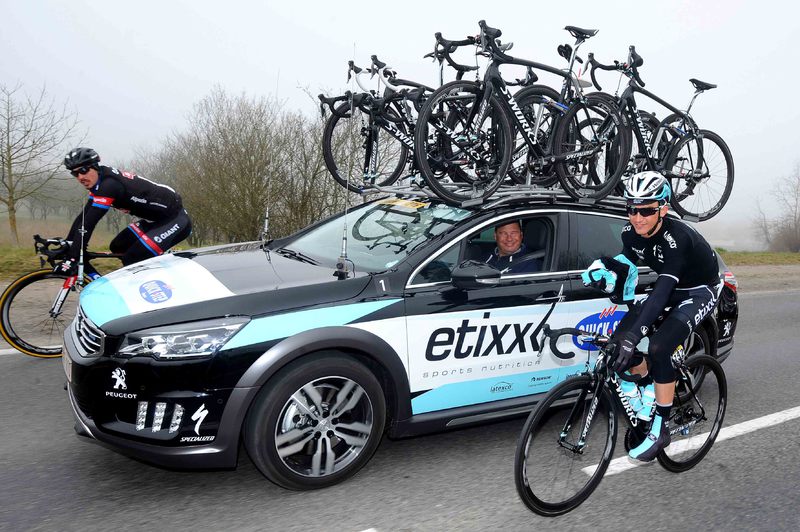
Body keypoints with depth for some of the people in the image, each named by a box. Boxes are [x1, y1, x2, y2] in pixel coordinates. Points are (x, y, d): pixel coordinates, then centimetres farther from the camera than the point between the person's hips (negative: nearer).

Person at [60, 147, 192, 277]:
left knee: (132, 260, -19)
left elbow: (88, 224, -28)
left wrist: (71, 259, -29)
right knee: (117, 247, 9)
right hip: (156, 219, 10)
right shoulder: (99, 183, 5)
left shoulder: (109, 184, -24)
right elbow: (83, 217, 9)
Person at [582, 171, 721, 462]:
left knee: (658, 348, -26)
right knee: (620, 338, -10)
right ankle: (648, 387, 18)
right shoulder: (631, 232, -14)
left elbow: (662, 291, -43)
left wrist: (634, 334, -53)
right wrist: (603, 267, -25)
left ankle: (660, 429, -11)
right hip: (671, 288, 7)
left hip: (700, 291, -6)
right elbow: (626, 266, -1)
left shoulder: (677, 238, -34)